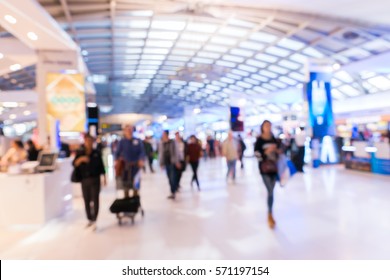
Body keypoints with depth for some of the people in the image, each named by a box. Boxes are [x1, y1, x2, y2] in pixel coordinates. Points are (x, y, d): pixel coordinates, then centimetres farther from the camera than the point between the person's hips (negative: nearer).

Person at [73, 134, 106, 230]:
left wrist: (104, 178, 6)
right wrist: (81, 159, -24)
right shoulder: (80, 153, 3)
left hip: (95, 179, -2)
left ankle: (94, 221, -6)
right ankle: (89, 219, 22)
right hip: (84, 180, 2)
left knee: (95, 200, -6)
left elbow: (101, 166, 6)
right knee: (86, 201, 9)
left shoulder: (96, 153, 2)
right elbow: (74, 164, -5)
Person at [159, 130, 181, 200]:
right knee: (170, 178, 10)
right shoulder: (161, 143, 5)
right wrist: (161, 163, 9)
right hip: (166, 163, 5)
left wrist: (177, 162, -11)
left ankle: (173, 193, -7)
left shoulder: (172, 142, -7)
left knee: (173, 178, -9)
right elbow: (160, 153, 9)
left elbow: (176, 152, -8)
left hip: (172, 162, -5)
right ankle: (174, 190, 22)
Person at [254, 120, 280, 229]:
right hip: (264, 168, -5)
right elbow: (256, 154, -12)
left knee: (271, 191, 12)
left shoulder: (274, 139, 8)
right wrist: (267, 151, -22)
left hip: (274, 168, 5)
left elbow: (279, 150, 18)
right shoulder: (259, 140, -7)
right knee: (270, 191, -10)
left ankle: (270, 214, 26)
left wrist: (277, 151, -4)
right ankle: (270, 215, 5)